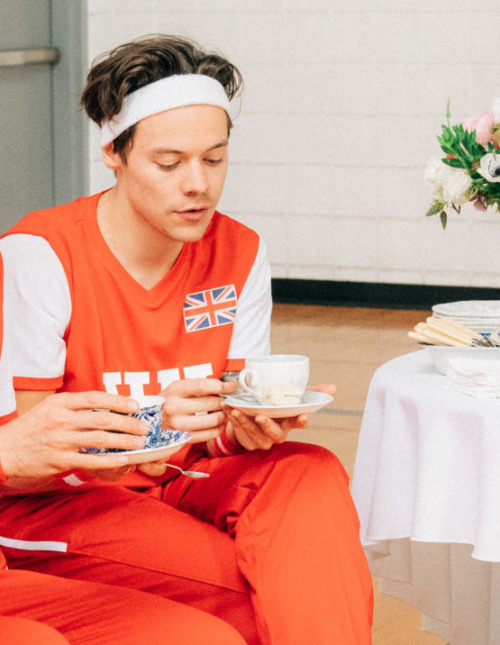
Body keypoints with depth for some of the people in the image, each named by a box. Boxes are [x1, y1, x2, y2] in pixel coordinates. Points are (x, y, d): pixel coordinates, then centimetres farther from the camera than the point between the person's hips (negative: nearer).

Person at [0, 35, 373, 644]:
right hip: (53, 505, -5)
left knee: (310, 477, -25)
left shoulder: (241, 255, 0)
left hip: (180, 486, 5)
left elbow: (224, 431, 3)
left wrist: (254, 427, -23)